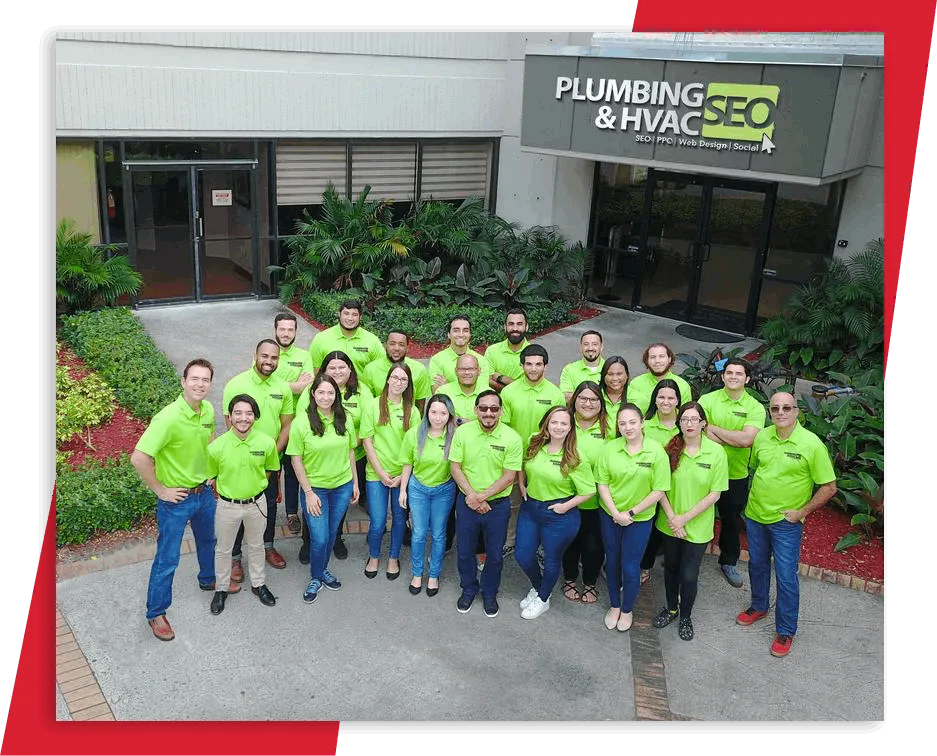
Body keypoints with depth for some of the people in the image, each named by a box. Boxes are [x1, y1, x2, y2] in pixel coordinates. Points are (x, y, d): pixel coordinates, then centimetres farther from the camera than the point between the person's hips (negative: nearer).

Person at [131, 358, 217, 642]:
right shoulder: (168, 418, -30)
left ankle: (208, 579, 55)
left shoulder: (209, 409, -6)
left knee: (208, 541, 29)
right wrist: (160, 490, -22)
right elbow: (139, 458, -32)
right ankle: (156, 613, 24)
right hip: (176, 498, -7)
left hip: (204, 492, 7)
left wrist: (210, 471, 11)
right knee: (167, 559, 6)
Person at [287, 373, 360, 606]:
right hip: (315, 487, -3)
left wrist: (355, 482, 8)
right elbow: (296, 459, -11)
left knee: (332, 533, 16)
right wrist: (309, 492, -11)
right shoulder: (302, 422, -14)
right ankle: (316, 578, 23)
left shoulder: (344, 419, -3)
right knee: (319, 538, -1)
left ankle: (323, 569, 39)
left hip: (342, 486, 4)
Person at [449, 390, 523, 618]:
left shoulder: (512, 438, -15)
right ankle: (468, 589, 40)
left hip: (498, 505, -1)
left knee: (495, 554, 13)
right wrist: (472, 496, -15)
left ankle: (489, 594, 37)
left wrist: (482, 496, -17)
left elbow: (509, 476, -13)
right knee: (464, 551, 16)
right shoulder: (463, 432, -9)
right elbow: (455, 467, -6)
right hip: (467, 502, 1)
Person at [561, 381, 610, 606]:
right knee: (570, 541, 17)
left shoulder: (609, 429, -8)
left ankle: (590, 583, 37)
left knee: (594, 545, 13)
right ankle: (570, 579, 41)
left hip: (597, 501, 0)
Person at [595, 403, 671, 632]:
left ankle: (627, 610, 32)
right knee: (612, 562, 17)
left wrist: (631, 513, -14)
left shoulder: (656, 451, -15)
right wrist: (615, 513, -14)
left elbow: (659, 491, -13)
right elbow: (602, 484, -5)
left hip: (639, 519, -2)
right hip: (610, 516, 2)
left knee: (630, 568, 6)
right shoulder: (610, 448, -10)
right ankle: (614, 606, 39)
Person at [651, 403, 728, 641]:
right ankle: (671, 608, 42)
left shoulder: (716, 452, -12)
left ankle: (686, 616, 30)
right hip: (669, 523, 2)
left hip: (697, 527, -2)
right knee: (671, 567, 19)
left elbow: (715, 494, -11)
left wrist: (684, 518, -13)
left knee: (689, 575, 4)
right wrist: (671, 517, -14)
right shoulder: (670, 449, -8)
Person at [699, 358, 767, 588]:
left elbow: (746, 439, -22)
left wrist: (712, 427, -18)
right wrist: (733, 440, -23)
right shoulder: (707, 400, -7)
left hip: (736, 475, 1)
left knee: (732, 520, 18)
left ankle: (729, 562, 39)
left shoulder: (755, 408, -7)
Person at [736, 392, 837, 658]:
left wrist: (802, 511, -13)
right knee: (757, 565, 21)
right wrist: (757, 497, 7)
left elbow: (828, 487, -11)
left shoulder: (812, 444, -17)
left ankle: (786, 631, 18)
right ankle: (759, 606, 44)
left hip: (786, 521, -4)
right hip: (755, 515, 5)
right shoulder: (761, 437, -4)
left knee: (786, 576, 2)